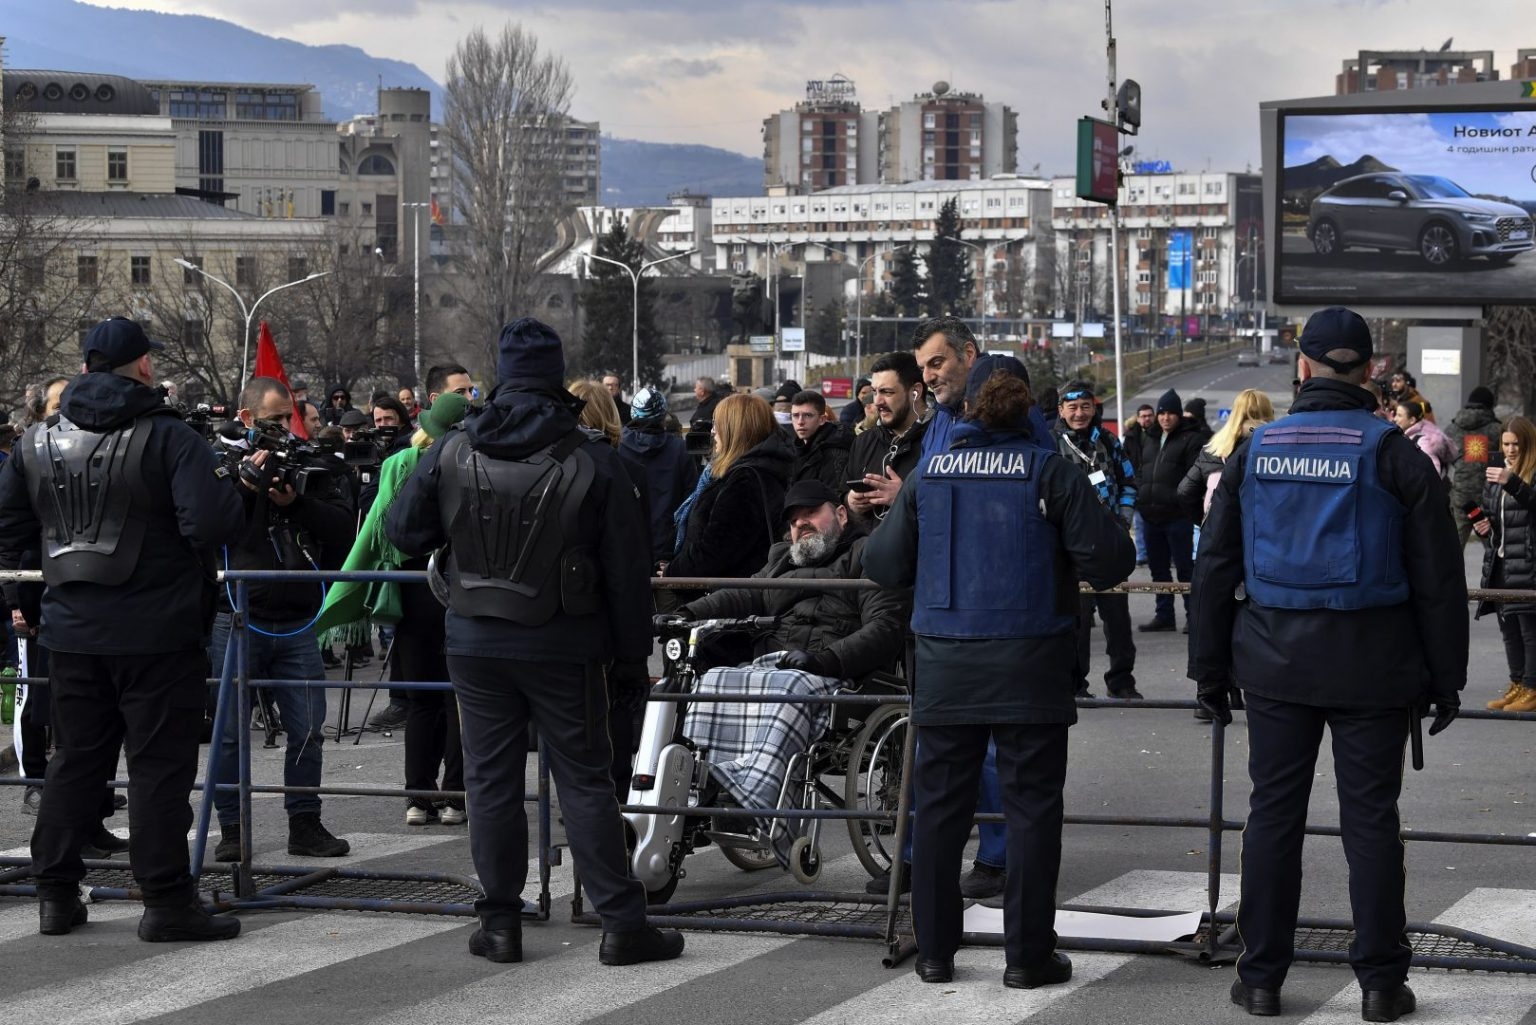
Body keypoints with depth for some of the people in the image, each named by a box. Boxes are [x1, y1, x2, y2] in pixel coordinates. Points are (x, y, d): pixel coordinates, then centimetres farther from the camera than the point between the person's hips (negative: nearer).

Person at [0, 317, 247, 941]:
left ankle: (56, 894, 18)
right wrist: (231, 493, -1)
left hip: (71, 630, 5)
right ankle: (166, 902, 1)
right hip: (156, 633, -5)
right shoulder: (167, 437, -12)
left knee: (75, 760, 15)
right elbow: (214, 524, -22)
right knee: (160, 765, 0)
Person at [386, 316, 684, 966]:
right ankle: (622, 925, 3)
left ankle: (500, 924, 11)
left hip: (476, 642, 1)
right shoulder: (593, 462, -9)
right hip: (564, 646, -1)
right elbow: (625, 565, -5)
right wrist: (632, 644, 5)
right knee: (584, 780, 4)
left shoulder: (452, 455, -4)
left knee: (491, 779, 9)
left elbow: (403, 533, 5)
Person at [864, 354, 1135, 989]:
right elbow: (1110, 559, -9)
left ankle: (934, 950, 15)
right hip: (1030, 668, -2)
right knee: (1031, 805, 4)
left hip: (946, 666, 2)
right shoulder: (1050, 473, -6)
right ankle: (1028, 955, 6)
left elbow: (883, 567, 5)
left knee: (940, 805, 11)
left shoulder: (927, 474, 1)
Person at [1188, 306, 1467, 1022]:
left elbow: (1214, 568, 7)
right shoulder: (1394, 454, -4)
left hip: (1276, 665, 2)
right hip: (1373, 667, -2)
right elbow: (1438, 578, -3)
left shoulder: (1254, 451, 3)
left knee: (1272, 812, 8)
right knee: (1370, 818, 3)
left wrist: (1209, 665, 14)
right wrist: (1445, 679, 5)